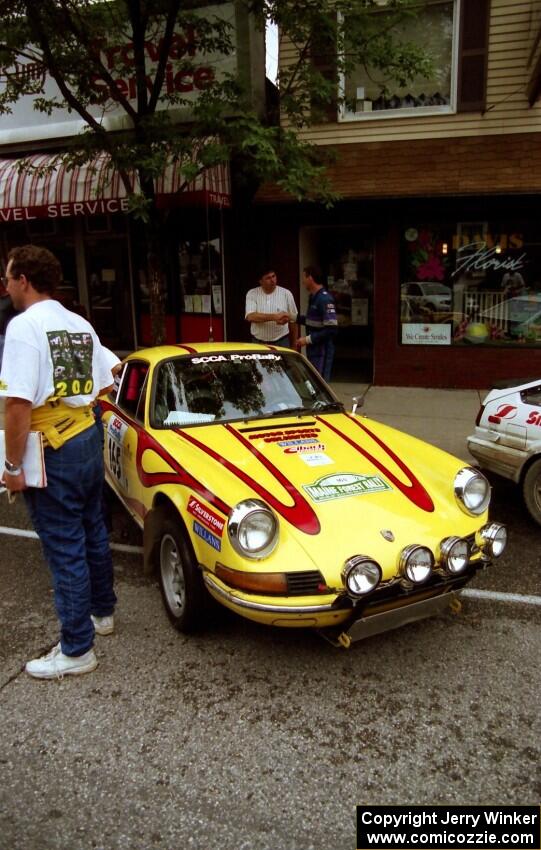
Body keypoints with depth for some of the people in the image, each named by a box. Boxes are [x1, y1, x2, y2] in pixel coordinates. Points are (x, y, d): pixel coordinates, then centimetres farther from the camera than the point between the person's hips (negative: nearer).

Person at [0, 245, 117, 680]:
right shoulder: (81, 324, 8)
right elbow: (105, 383, 14)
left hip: (52, 452, -8)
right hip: (88, 440, 8)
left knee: (64, 548, 0)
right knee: (93, 532, 20)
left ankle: (76, 649, 12)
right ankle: (102, 611, 37)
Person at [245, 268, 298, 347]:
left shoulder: (286, 293, 1)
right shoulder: (252, 294, -1)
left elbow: (293, 320, 7)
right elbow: (250, 316, -16)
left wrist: (294, 346, 7)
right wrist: (274, 317, -26)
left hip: (281, 342, 0)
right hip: (258, 343, 0)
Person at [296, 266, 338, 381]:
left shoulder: (325, 299, -19)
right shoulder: (313, 297, 10)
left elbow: (331, 330, -24)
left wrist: (307, 339, -20)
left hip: (322, 352, -9)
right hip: (313, 350, 9)